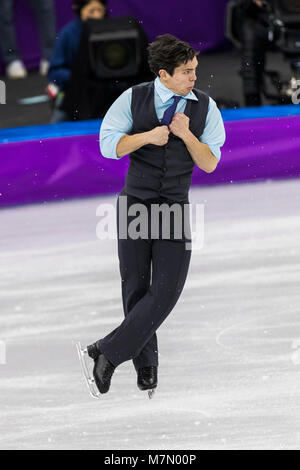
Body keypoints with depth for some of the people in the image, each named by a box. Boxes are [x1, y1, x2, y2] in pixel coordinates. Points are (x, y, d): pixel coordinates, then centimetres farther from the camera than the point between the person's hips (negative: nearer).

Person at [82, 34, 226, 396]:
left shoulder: (205, 107, -1)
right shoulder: (134, 98, -2)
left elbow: (210, 164, -2)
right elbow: (108, 145, -3)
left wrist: (186, 134, -18)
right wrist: (147, 137, -19)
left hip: (176, 207, 0)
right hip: (135, 202, 0)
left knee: (167, 291, -13)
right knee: (135, 287, 4)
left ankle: (108, 352, -8)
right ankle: (145, 364, 19)